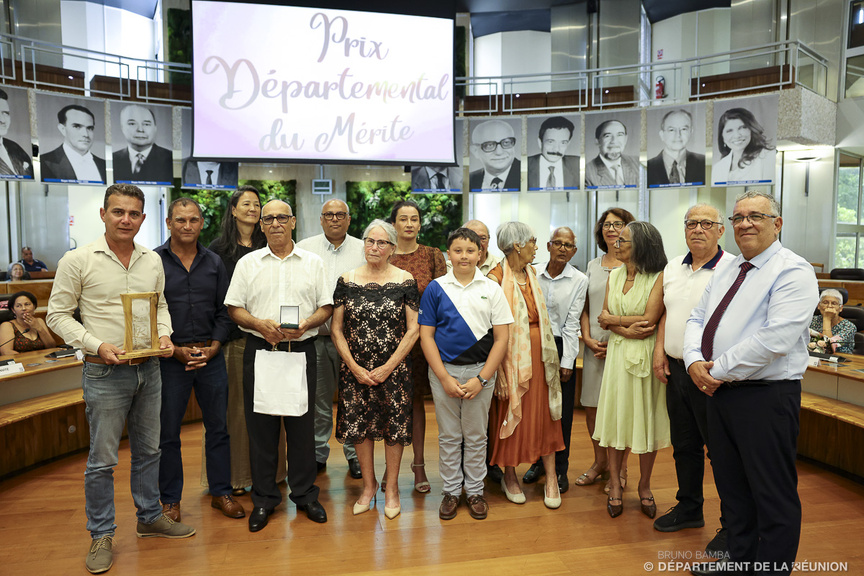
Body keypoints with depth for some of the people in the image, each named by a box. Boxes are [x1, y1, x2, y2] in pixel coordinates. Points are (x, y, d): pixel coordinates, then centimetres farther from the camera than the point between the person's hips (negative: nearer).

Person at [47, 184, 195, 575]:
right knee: (102, 459, 4)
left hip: (148, 369, 5)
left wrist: (164, 335, -2)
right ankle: (102, 535, 22)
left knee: (148, 450, 16)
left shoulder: (153, 260, 6)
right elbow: (57, 314, -5)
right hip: (105, 372, -4)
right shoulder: (78, 260, -8)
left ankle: (150, 518, 33)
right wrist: (97, 345, -17)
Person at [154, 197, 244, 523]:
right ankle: (170, 499, 24)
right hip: (170, 358, -2)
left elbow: (224, 310, 7)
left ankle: (221, 492, 24)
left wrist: (213, 347, -5)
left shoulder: (214, 262, 7)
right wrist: (174, 350, -10)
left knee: (218, 427, 9)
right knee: (167, 432, 8)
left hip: (211, 356, 3)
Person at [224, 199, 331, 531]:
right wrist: (260, 324, -14)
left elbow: (326, 307, 6)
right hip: (259, 350, 0)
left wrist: (305, 325, -13)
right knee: (260, 425, 5)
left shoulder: (313, 263, 8)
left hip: (302, 350, 0)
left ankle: (305, 494, 21)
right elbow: (233, 308, 5)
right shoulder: (248, 263, 7)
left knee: (301, 423, 6)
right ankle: (264, 498, 20)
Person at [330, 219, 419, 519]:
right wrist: (354, 367, -7)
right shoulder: (346, 281, 2)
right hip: (355, 370, 2)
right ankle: (369, 485, 31)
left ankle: (392, 487, 27)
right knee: (359, 426, 9)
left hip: (393, 369, -1)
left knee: (394, 427, 6)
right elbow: (336, 329, 2)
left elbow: (413, 329, -5)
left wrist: (388, 367, -10)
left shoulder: (405, 281, -3)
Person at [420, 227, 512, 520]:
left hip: (481, 371, 0)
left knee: (476, 436, 11)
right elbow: (426, 335, -1)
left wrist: (481, 379, -9)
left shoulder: (492, 289, 0)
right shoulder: (435, 288, 0)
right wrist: (445, 377, -8)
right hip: (443, 371, 0)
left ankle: (475, 491, 28)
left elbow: (501, 337, -2)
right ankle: (451, 491, 27)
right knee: (448, 436, 11)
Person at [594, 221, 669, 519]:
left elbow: (649, 321, -15)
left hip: (646, 356, -4)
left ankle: (644, 486, 24)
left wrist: (612, 319, -3)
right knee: (615, 416, 6)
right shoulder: (614, 276, 11)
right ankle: (615, 485, 19)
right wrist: (627, 329, -14)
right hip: (618, 354, 4)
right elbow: (604, 318, 5)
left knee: (646, 420, 6)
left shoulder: (659, 277, -8)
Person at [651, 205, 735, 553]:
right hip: (676, 369, 7)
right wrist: (659, 349, 8)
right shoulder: (672, 268, 10)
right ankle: (689, 509, 35)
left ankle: (732, 525, 21)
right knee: (684, 445, 18)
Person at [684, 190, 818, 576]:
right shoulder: (726, 272, 14)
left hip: (766, 397, -8)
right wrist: (694, 361, -7)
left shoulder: (792, 271, -12)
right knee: (731, 487, 20)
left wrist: (719, 371, -17)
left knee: (774, 497, 5)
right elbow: (697, 319, 12)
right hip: (719, 392, 8)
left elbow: (775, 339, -23)